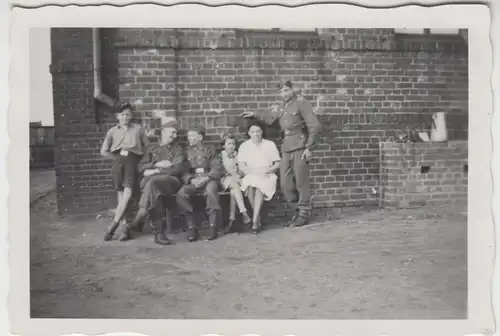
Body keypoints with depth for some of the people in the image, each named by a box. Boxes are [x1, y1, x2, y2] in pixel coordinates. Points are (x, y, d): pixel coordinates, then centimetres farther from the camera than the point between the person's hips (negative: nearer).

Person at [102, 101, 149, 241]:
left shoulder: (138, 128, 9)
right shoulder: (112, 131, 10)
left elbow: (147, 146, 14)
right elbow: (104, 151, 7)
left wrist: (139, 158, 6)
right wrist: (118, 158, 4)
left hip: (132, 162, -1)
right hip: (118, 162, 1)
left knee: (127, 194, -17)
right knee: (121, 196, -1)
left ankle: (112, 226, -16)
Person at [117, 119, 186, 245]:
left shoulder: (178, 150, 18)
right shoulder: (152, 149, 27)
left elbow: (178, 168, -2)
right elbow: (141, 167, 14)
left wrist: (156, 171, -10)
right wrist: (156, 164, -5)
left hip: (170, 180, -2)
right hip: (150, 180, 2)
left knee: (152, 183, -39)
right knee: (153, 191, -38)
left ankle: (135, 224, -44)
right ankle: (158, 231, -45)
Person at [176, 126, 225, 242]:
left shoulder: (210, 150, 14)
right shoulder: (187, 151, 17)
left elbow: (218, 168, 3)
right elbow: (183, 171, 8)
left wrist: (206, 178, -15)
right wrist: (191, 179, -14)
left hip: (209, 179, -2)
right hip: (192, 181, 2)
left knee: (211, 191, -37)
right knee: (181, 194, -29)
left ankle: (212, 226, -32)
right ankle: (191, 227, -25)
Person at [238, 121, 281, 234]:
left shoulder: (270, 144, 12)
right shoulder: (244, 146, 11)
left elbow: (277, 164, 8)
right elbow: (241, 166, 1)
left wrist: (268, 170, -13)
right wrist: (253, 172, -16)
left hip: (267, 176, -1)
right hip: (251, 176, 1)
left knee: (260, 186, -35)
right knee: (250, 185, -35)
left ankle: (255, 221, -38)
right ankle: (258, 219, -28)